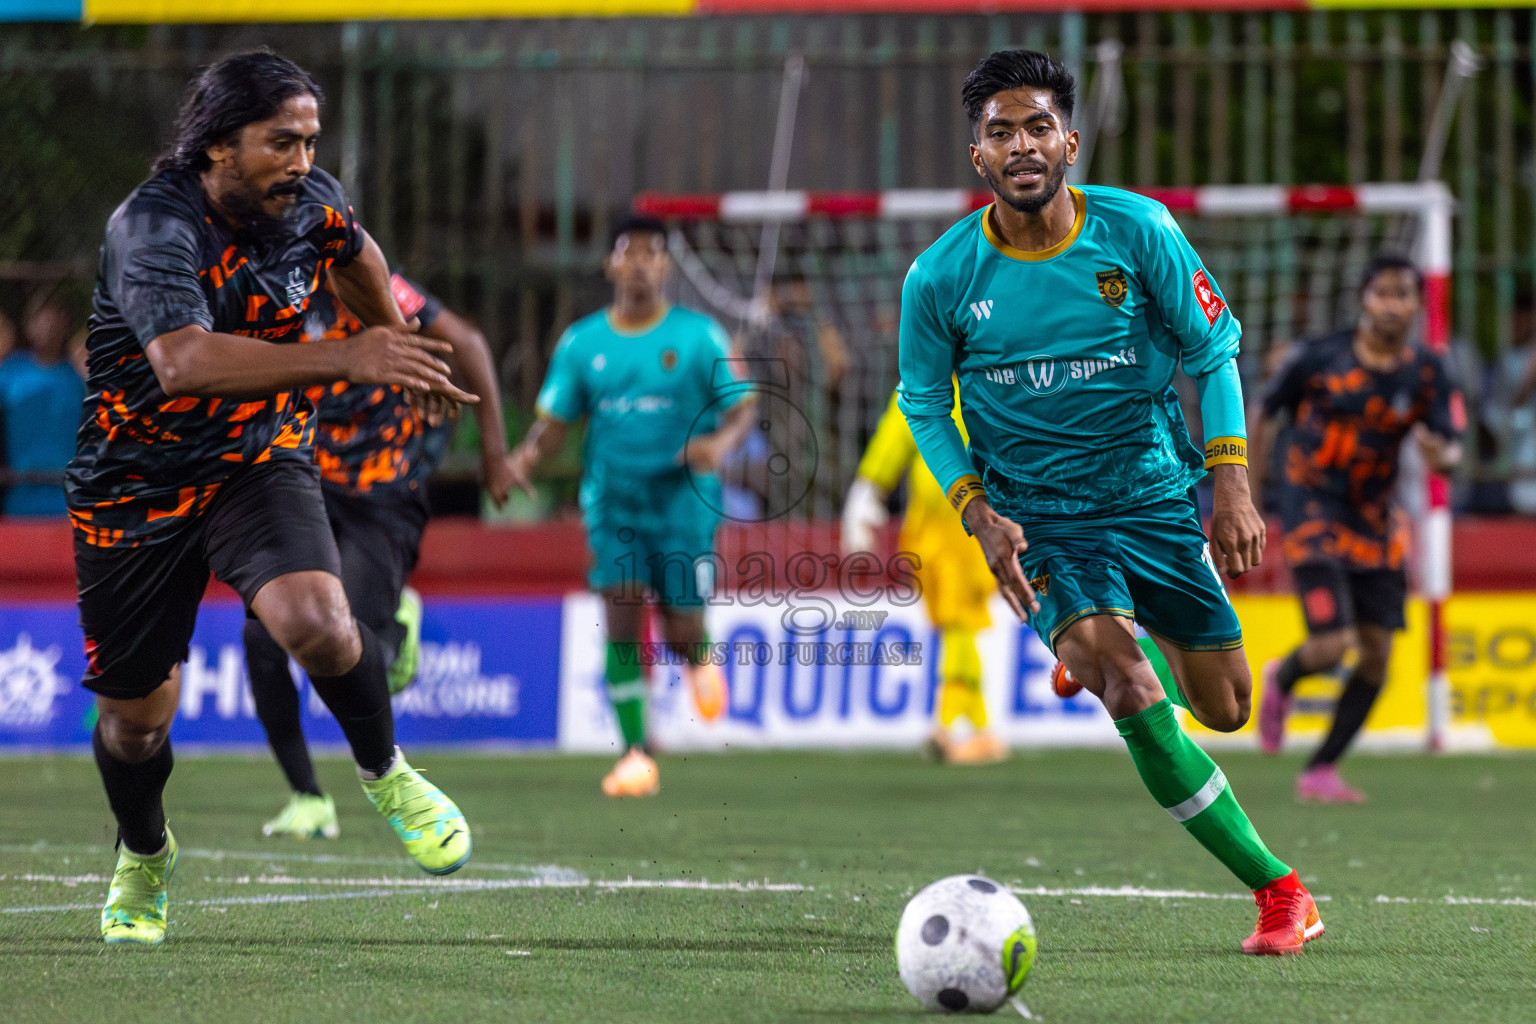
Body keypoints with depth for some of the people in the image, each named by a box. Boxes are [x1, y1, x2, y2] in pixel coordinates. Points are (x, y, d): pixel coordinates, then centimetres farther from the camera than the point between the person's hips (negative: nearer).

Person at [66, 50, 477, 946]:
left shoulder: (311, 201, -8)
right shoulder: (153, 229, -27)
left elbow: (356, 255, 19)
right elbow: (182, 362, -45)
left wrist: (398, 345, 33)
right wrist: (339, 360, -53)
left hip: (261, 459, 3)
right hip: (139, 485, -3)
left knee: (316, 622, -27)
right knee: (137, 717, 8)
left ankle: (386, 773, 2)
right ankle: (143, 856, 41)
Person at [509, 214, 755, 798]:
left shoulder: (698, 336, -1)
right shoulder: (582, 343, 5)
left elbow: (742, 408, 0)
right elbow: (555, 418, 8)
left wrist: (721, 443, -22)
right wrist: (530, 453, -14)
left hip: (684, 501, -1)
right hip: (612, 502, 1)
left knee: (682, 633, -2)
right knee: (621, 619, -13)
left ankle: (699, 658, 37)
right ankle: (635, 754, -11)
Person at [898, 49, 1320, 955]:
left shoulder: (1138, 232, -11)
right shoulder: (941, 279, -11)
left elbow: (1213, 348, 0)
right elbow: (924, 403, 4)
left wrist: (1232, 484, -10)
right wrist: (979, 515, -9)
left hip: (1156, 495, 2)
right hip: (1038, 521, -2)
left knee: (1224, 709, 9)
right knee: (1130, 690, -24)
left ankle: (1109, 639, 45)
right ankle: (1276, 888, -15)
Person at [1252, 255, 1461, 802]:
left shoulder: (1426, 373, -3)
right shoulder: (1320, 357, -10)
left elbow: (1451, 451, -5)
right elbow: (1266, 415, 3)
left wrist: (1441, 455, -31)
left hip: (1373, 517, 4)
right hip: (1312, 508, -4)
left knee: (1377, 655, 1)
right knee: (1332, 644, -17)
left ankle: (1320, 771, 17)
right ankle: (1281, 679, 21)